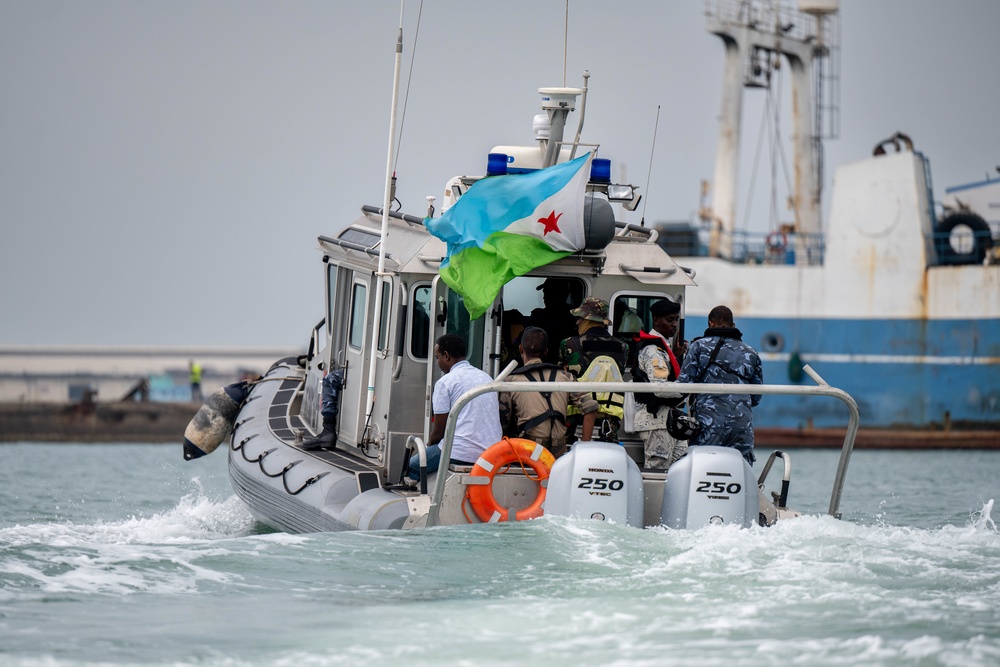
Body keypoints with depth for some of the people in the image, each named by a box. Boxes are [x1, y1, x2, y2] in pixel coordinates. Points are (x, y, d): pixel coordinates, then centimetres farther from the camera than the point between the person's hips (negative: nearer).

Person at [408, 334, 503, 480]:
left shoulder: (445, 382, -4)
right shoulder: (487, 378, 18)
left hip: (462, 453, -8)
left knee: (413, 465, 8)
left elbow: (438, 431, -3)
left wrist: (428, 446, 19)